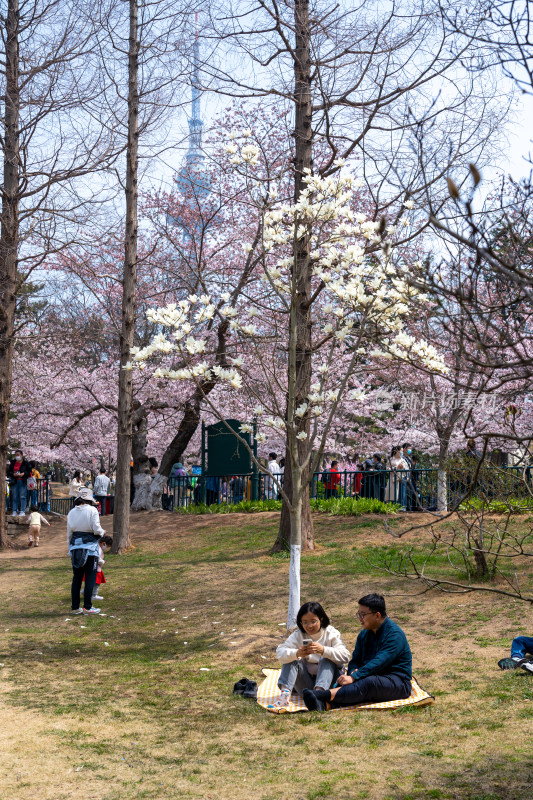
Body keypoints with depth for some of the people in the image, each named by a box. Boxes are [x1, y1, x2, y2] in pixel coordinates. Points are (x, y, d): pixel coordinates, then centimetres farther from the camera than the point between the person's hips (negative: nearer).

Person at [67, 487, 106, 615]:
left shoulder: (71, 512, 7)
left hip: (75, 546, 5)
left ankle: (75, 607, 12)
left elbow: (69, 533, 10)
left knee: (76, 577, 10)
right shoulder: (92, 510, -7)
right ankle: (87, 607, -1)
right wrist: (102, 532, 11)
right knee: (90, 577, 1)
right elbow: (96, 529, -11)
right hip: (90, 546, -5)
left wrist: (70, 549, 19)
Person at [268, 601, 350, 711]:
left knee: (327, 660, -27)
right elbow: (280, 652, -13)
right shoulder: (298, 635, 2)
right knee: (291, 660, -17)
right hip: (305, 684, 2)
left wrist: (323, 650, -37)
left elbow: (344, 656, -20)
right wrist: (297, 653, -34)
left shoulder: (331, 634, -5)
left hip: (326, 677, -2)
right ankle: (284, 693, -35)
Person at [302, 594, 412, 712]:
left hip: (398, 683, -7)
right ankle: (324, 704, -52)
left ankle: (324, 695, -52)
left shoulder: (394, 634, -13)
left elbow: (379, 662, -24)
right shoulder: (364, 634, 14)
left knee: (369, 683, -37)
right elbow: (355, 660, 11)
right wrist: (353, 672, -14)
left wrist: (354, 677, -32)